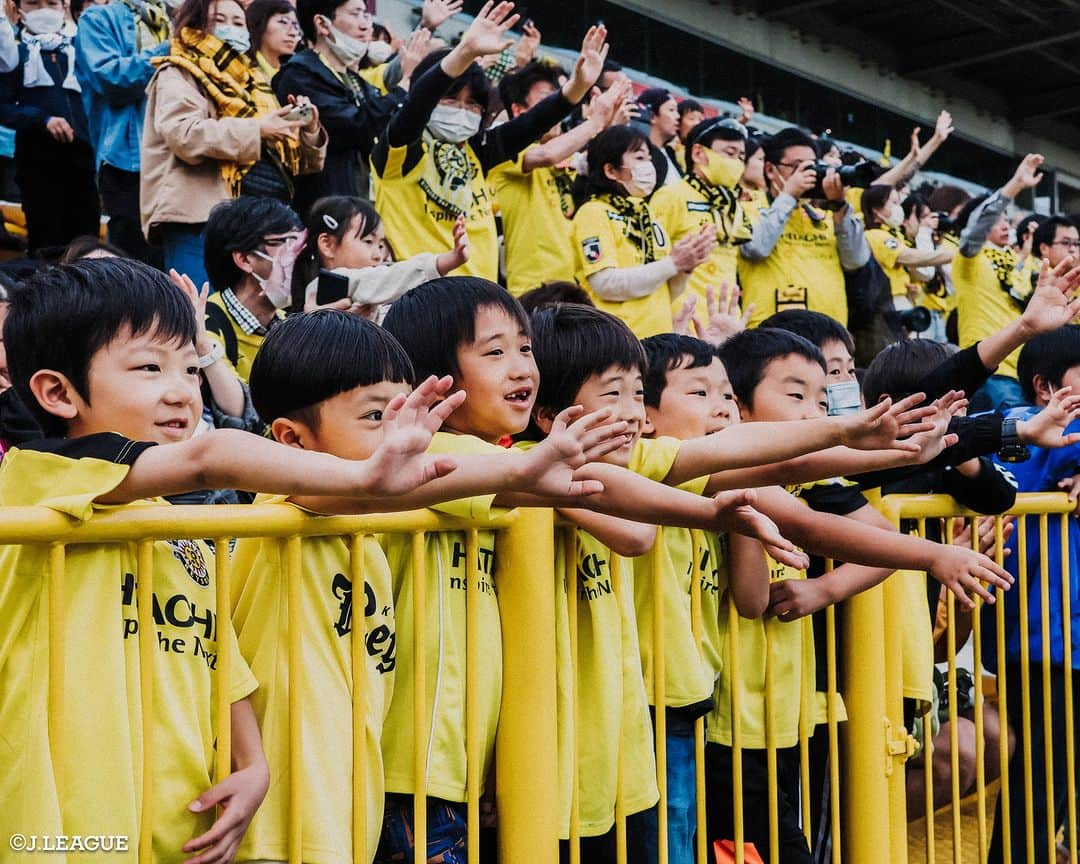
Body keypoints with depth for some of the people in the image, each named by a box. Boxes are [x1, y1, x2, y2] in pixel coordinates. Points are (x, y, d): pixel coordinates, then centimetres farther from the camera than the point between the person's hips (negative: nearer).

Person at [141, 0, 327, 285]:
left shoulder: (251, 81, 24)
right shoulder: (178, 77, 5)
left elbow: (292, 162, 22)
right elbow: (184, 135, -16)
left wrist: (308, 132, 1)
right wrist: (256, 129, -18)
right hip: (201, 221, -7)